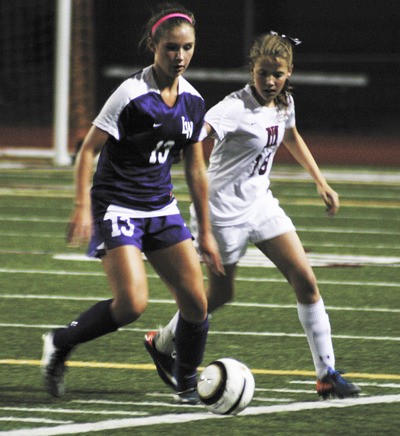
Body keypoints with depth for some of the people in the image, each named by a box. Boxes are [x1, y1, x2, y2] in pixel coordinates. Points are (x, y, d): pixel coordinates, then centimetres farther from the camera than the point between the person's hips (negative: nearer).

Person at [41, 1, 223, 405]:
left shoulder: (193, 101, 5)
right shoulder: (132, 95, -15)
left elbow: (195, 169, 13)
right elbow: (88, 150, -12)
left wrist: (205, 232, 15)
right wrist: (82, 208, -22)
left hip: (161, 209, 6)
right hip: (117, 207, -6)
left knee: (196, 302, -2)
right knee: (132, 304, -20)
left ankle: (187, 385, 18)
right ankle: (59, 345, 3)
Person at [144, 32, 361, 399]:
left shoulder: (284, 103, 2)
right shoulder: (237, 108, -23)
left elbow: (291, 137, 24)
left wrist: (321, 183, 28)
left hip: (261, 203, 7)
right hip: (226, 209, -7)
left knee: (305, 279, -3)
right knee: (221, 293, 6)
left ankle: (327, 373, 2)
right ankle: (162, 343, 33)